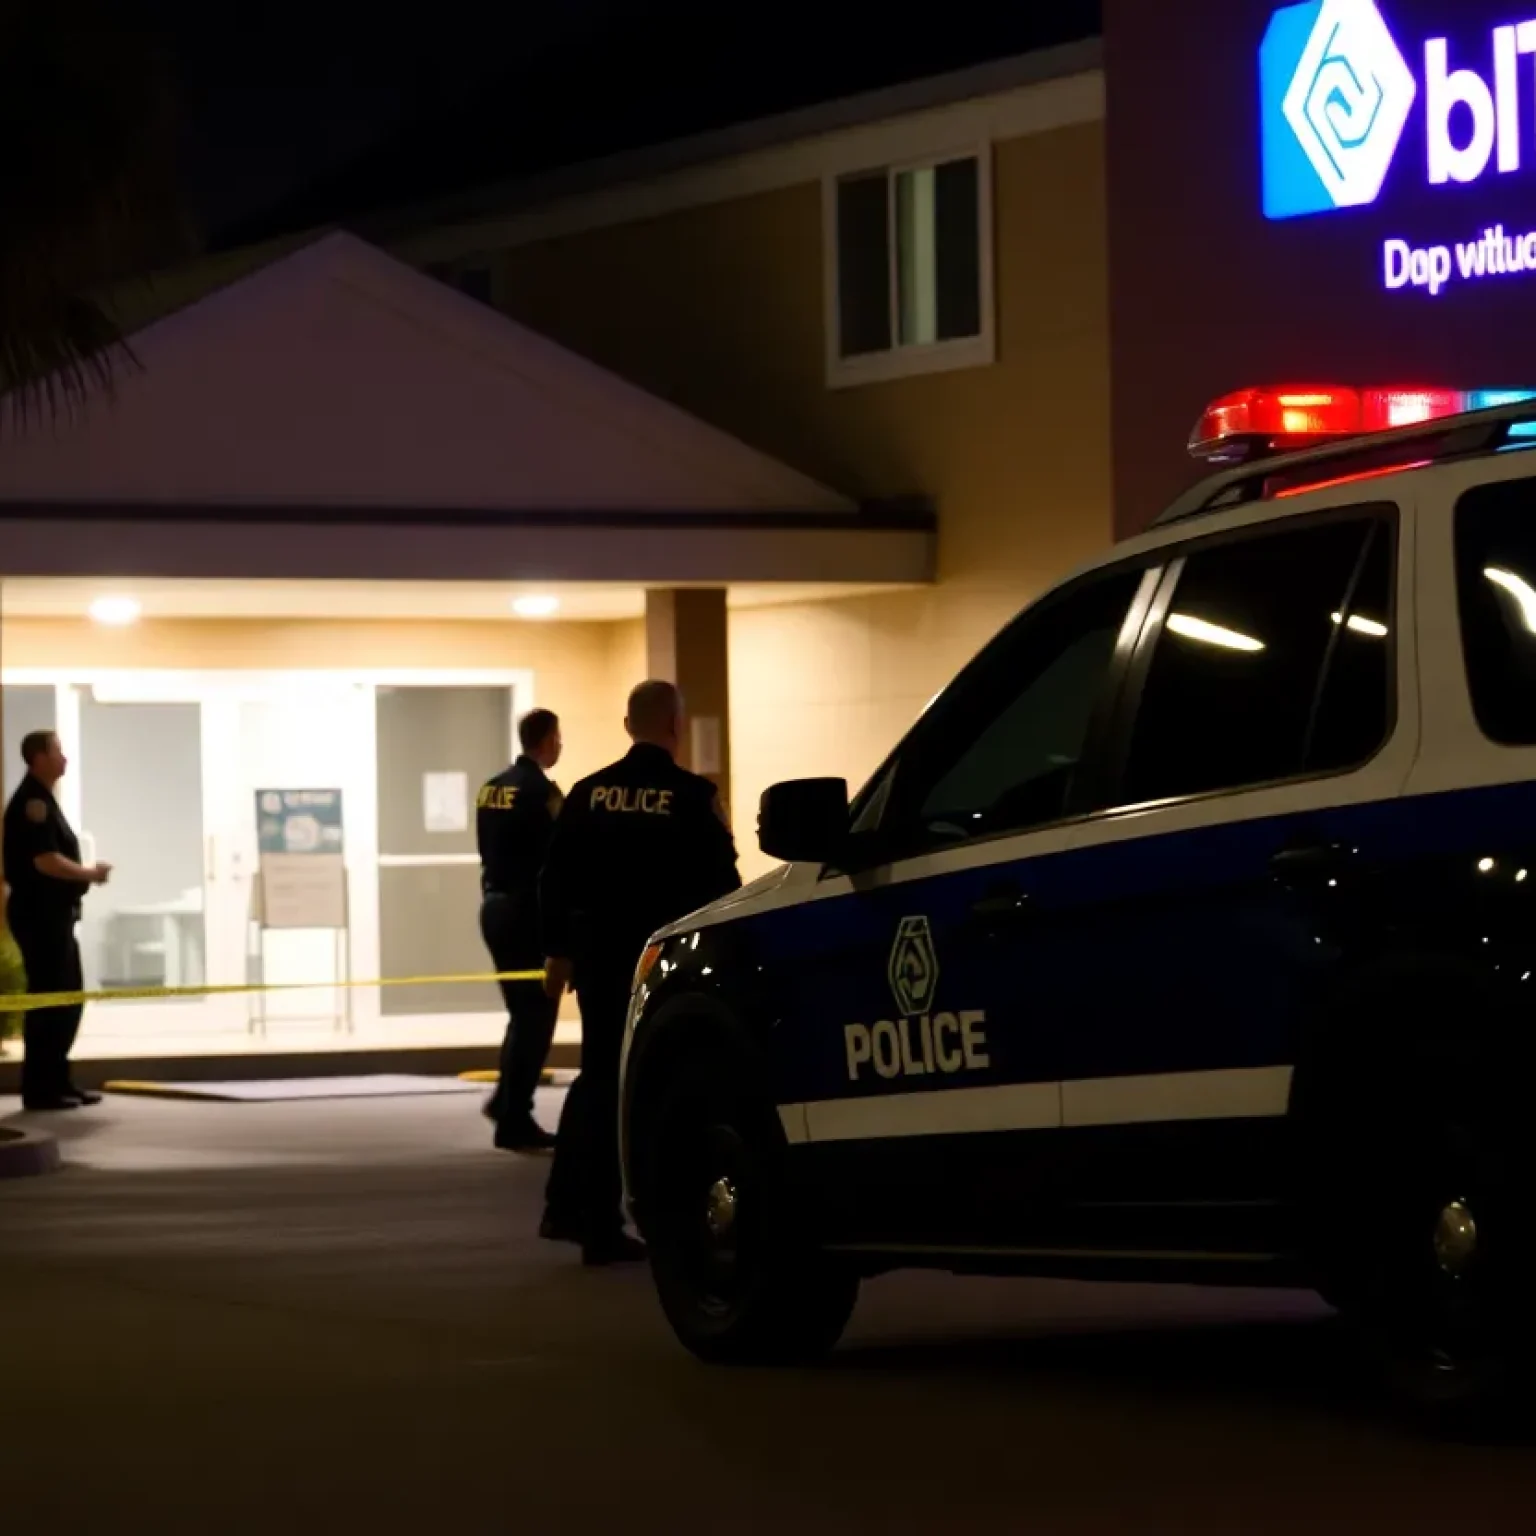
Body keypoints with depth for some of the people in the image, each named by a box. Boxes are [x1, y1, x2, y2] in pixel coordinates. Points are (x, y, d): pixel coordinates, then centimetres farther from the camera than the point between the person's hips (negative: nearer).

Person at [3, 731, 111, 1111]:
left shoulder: (42, 799, 17)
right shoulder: (32, 801, -15)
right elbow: (44, 860, -22)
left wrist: (86, 873, 7)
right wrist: (90, 873, -11)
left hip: (53, 914, 10)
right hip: (40, 915, -10)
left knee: (66, 998, 13)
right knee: (48, 1000, -7)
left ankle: (57, 1081, 18)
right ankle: (40, 1088, -4)